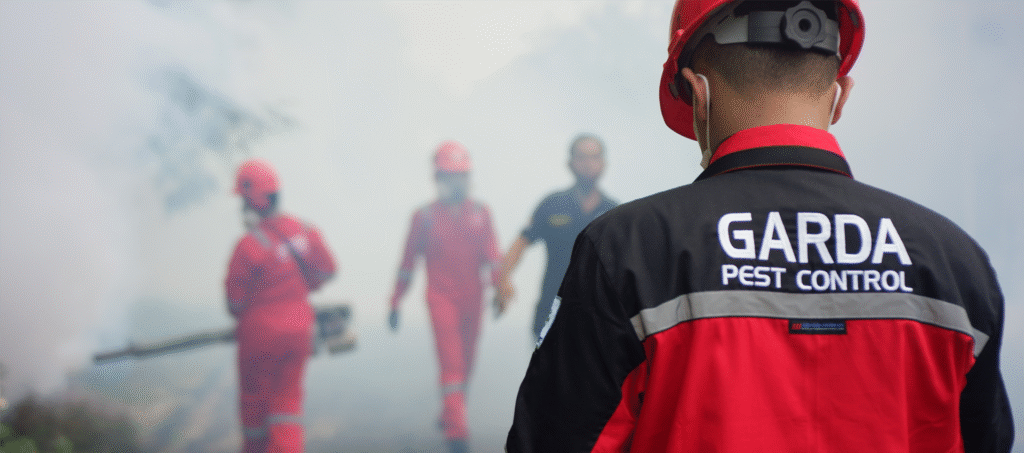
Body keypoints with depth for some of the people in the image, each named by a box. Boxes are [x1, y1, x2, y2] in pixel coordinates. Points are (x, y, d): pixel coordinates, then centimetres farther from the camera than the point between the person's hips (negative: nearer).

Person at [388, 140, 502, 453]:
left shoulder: (481, 213, 7)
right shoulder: (425, 216, 1)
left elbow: (491, 254, -1)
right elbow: (408, 261, 6)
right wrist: (395, 302, 8)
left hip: (472, 299, 4)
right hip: (441, 298, -3)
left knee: (464, 365, 14)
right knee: (452, 365, -12)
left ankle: (447, 416, 36)